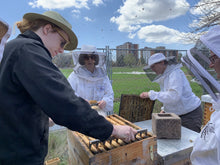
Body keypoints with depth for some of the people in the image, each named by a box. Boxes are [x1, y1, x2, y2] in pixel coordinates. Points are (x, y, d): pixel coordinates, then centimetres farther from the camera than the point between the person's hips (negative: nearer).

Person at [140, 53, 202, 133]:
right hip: (179, 114, 9)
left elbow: (174, 96, -33)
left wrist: (151, 94, -30)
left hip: (191, 114, -9)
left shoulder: (175, 73, -21)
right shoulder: (164, 75, 9)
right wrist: (164, 109, 7)